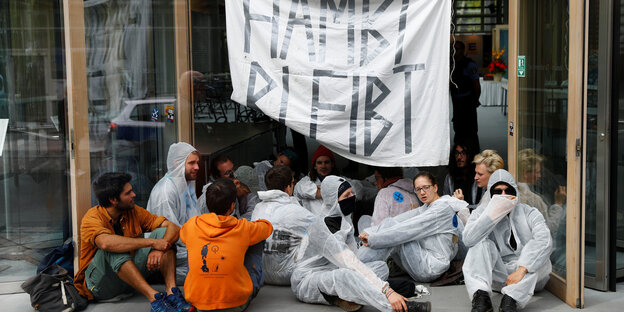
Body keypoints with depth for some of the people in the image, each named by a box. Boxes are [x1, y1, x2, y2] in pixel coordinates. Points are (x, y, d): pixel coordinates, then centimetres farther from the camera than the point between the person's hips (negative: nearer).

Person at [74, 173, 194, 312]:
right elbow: (106, 243, -40)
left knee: (162, 232, -9)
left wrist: (159, 250, -27)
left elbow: (173, 227, -5)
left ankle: (171, 292, -28)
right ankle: (154, 298, -41)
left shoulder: (134, 212, 0)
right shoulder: (92, 218, -17)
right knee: (113, 250, -34)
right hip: (101, 285, -5)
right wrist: (151, 242, -35)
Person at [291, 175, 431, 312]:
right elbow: (352, 265, -33)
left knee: (381, 266, -6)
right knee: (345, 275, -40)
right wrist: (387, 291, -39)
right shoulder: (323, 227, -24)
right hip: (306, 280, -9)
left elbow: (352, 255, 8)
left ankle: (340, 297, -29)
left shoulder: (343, 219, 6)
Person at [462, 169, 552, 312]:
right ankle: (481, 296, -40)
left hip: (529, 275, -1)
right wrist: (493, 213, -19)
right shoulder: (482, 212, 5)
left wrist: (522, 270, -32)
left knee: (536, 247, -26)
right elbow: (468, 239, -16)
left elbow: (545, 241, -20)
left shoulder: (529, 213, 0)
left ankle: (511, 299, -43)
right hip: (498, 274, 1)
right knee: (481, 243, -19)